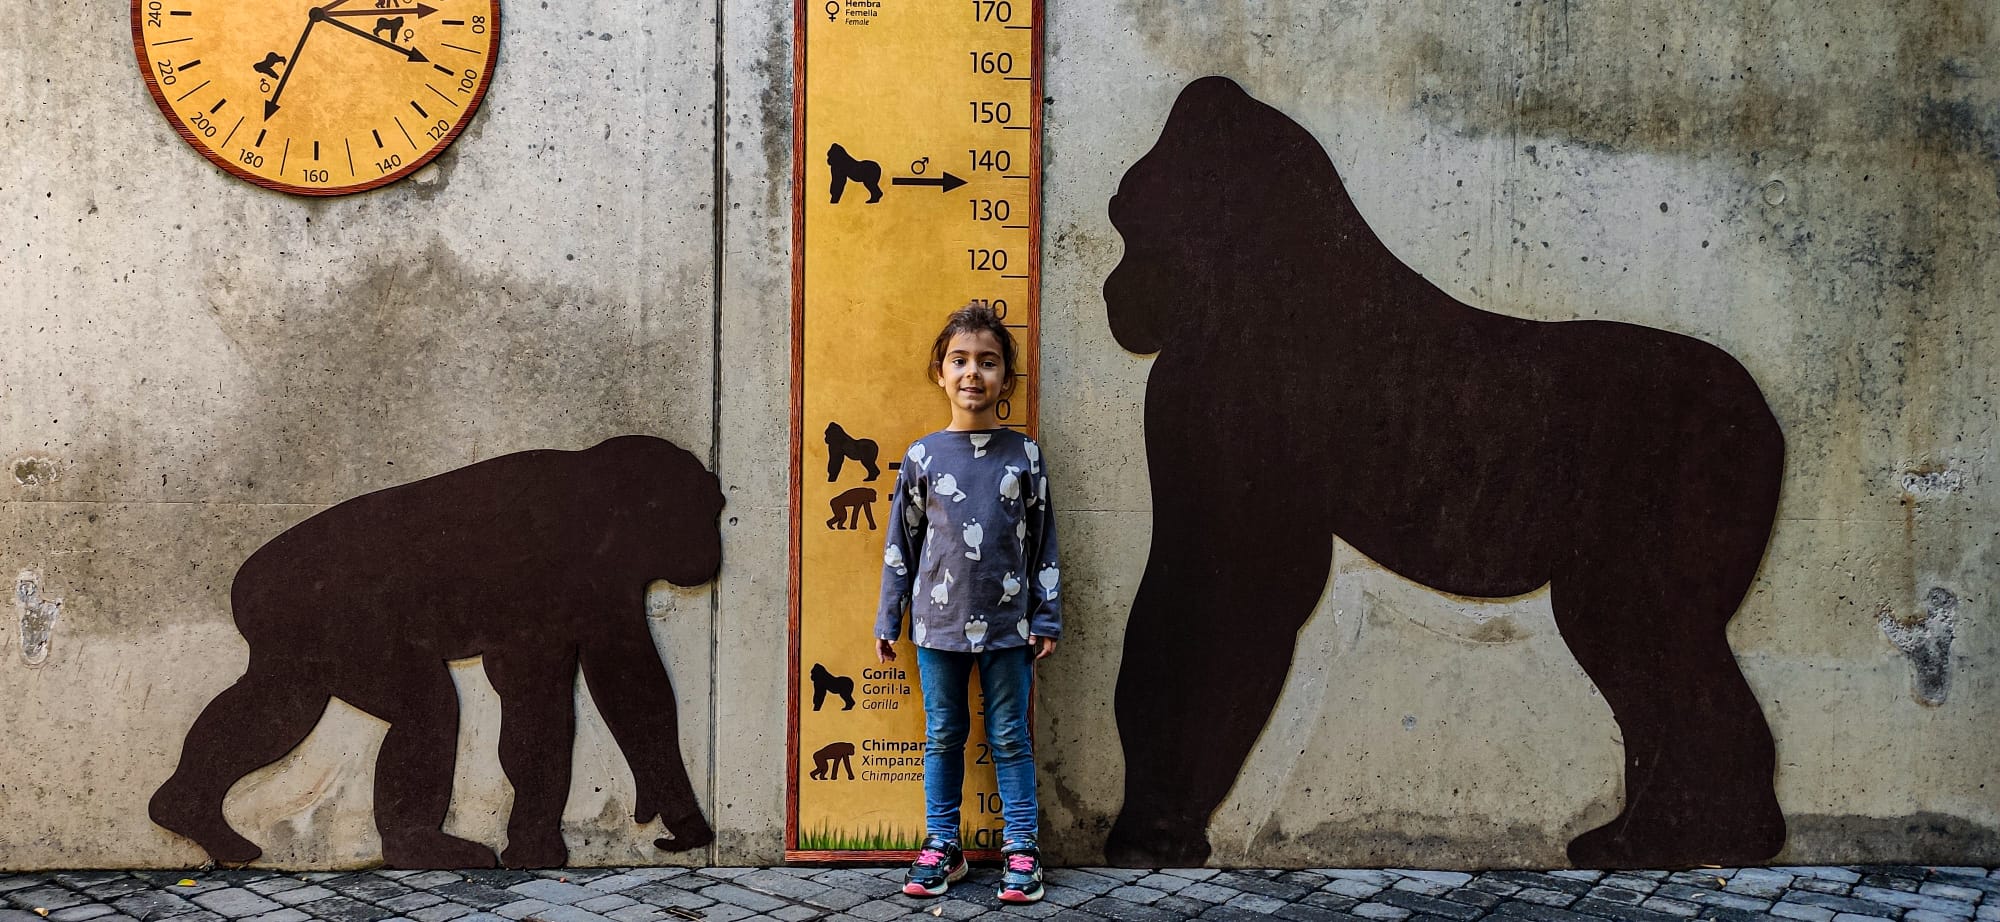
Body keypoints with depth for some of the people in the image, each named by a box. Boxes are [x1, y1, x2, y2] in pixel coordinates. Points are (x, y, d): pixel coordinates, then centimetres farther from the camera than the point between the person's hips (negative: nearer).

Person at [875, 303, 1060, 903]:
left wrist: (1046, 619, 2)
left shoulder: (1024, 456, 0)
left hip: (1007, 624, -1)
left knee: (1010, 739, 6)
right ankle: (941, 847, 19)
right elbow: (901, 545, 6)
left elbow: (1042, 542, 3)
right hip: (938, 624, 1)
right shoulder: (923, 458, 1)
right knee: (943, 737, 9)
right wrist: (887, 621, 7)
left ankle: (1021, 848, 14)